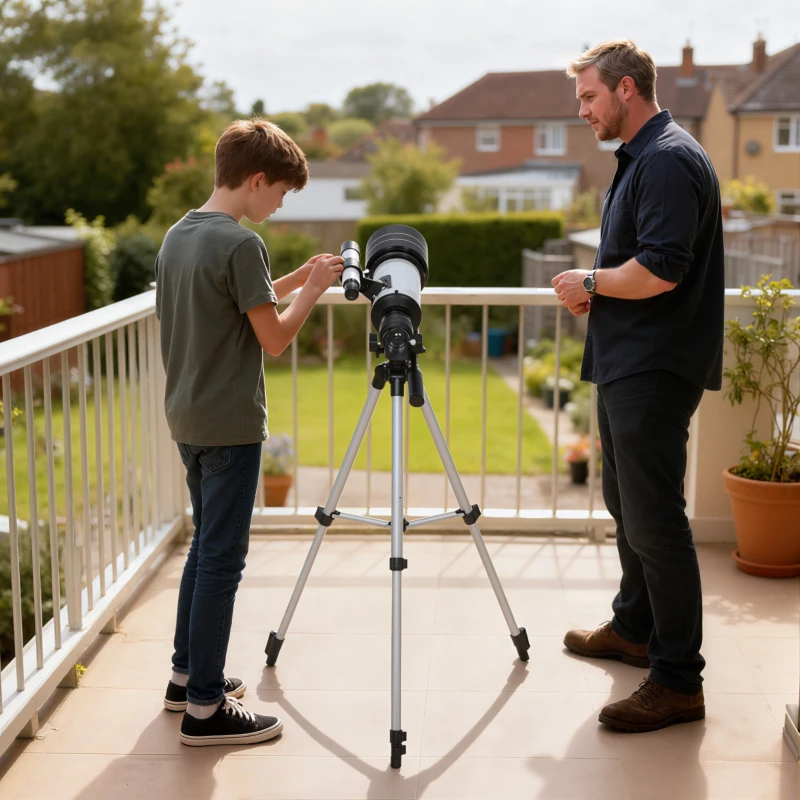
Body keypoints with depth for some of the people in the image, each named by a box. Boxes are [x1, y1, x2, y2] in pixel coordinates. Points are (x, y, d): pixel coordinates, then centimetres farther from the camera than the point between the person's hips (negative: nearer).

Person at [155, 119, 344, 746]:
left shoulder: (177, 236, 11)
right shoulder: (241, 243, -17)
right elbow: (274, 338, -15)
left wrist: (294, 281, 13)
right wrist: (314, 288, -2)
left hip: (188, 419, 9)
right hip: (230, 426, -9)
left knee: (206, 547, 19)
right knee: (223, 558, -3)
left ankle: (187, 675, 28)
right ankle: (205, 707, 4)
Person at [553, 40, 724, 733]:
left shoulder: (669, 161, -17)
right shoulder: (640, 159, 17)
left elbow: (660, 270, -26)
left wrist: (591, 282, -10)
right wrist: (594, 291, 8)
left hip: (655, 373, -11)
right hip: (625, 365, 11)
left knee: (654, 520, -8)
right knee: (626, 503, 20)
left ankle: (678, 681, 0)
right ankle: (634, 628, 36)